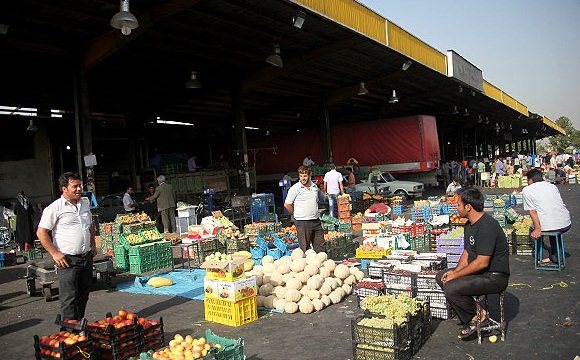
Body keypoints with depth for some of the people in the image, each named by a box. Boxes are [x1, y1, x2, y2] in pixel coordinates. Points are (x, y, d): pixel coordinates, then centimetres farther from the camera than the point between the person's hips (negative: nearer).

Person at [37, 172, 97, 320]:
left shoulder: (84, 205, 11)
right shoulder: (55, 208, -10)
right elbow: (41, 232, -10)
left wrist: (93, 245, 16)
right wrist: (55, 253, -14)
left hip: (86, 257, 7)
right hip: (67, 260, -7)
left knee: (83, 296, 16)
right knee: (69, 299, -3)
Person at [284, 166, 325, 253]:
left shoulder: (315, 186, 9)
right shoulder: (295, 188, -9)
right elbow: (287, 205, -4)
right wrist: (297, 214, 3)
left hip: (316, 220, 6)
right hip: (302, 222, -5)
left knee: (321, 246, 11)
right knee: (305, 248, 1)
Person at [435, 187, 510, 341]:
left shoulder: (487, 226, -24)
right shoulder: (469, 225, 8)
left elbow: (482, 263, -26)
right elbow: (467, 253, 14)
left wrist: (456, 275, -18)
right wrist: (455, 271, -2)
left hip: (494, 277, -10)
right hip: (479, 271, 10)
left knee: (451, 288, -25)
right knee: (441, 276, 6)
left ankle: (473, 319, 1)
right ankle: (476, 311, 5)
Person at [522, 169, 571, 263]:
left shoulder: (527, 190, 1)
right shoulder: (552, 186, 16)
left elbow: (532, 211, -5)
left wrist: (537, 229, -4)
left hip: (547, 227, -5)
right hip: (566, 225, 5)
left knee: (535, 232, 28)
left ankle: (544, 256, 18)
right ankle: (556, 255, 36)